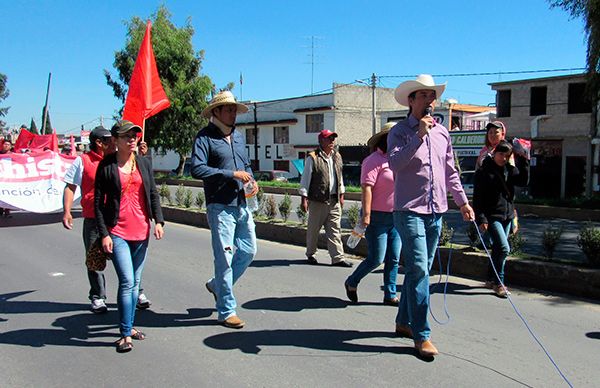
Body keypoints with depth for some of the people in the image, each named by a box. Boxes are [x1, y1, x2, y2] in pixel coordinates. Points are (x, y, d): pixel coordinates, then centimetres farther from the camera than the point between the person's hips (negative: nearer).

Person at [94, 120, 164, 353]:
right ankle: (125, 334, -1)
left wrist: (158, 221, -1)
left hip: (141, 231, 5)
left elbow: (153, 194, 11)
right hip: (117, 232, -4)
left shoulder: (143, 163, 8)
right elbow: (98, 202, -3)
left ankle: (129, 326, 25)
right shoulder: (106, 166, -4)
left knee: (135, 283, 12)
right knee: (127, 282, -11)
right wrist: (104, 233, -9)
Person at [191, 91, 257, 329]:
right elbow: (197, 169, -20)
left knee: (248, 251, 14)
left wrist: (252, 181, 4)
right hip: (220, 207, -8)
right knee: (225, 258, -2)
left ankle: (217, 285, 35)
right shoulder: (205, 137, -8)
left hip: (241, 205, 8)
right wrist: (232, 174, -20)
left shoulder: (238, 136, 16)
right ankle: (226, 311, 10)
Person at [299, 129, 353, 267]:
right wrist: (304, 198, -9)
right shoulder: (313, 158, -7)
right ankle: (310, 254, 24)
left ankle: (337, 258, 2)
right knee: (314, 229, 7)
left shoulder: (337, 157, 13)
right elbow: (305, 179, -6)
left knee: (335, 230, 2)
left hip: (334, 201, 5)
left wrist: (341, 195, 18)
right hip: (318, 200, -5)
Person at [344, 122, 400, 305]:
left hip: (395, 217, 8)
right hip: (377, 217, -8)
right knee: (376, 259, -4)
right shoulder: (374, 160, -11)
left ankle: (390, 295, 16)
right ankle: (351, 283, 19)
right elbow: (366, 188, -19)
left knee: (393, 259, 7)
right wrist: (366, 215, -25)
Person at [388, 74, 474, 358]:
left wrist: (462, 201, 18)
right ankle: (421, 335, -5)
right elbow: (394, 163, -22)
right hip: (410, 210, -6)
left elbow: (450, 172, 20)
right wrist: (419, 135, -24)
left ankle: (404, 322, 27)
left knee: (419, 270, 13)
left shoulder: (442, 133, 13)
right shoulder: (400, 131, -4)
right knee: (419, 270, -11)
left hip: (436, 212, 6)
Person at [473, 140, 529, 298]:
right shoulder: (484, 171, -8)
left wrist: (523, 161, -8)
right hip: (492, 216, -6)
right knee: (504, 248, -15)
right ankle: (498, 281, -1)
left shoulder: (510, 169, 9)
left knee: (498, 249, 14)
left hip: (507, 215, 6)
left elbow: (523, 181, -3)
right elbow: (477, 197, -9)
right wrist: (481, 218, -15)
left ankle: (492, 277, 29)